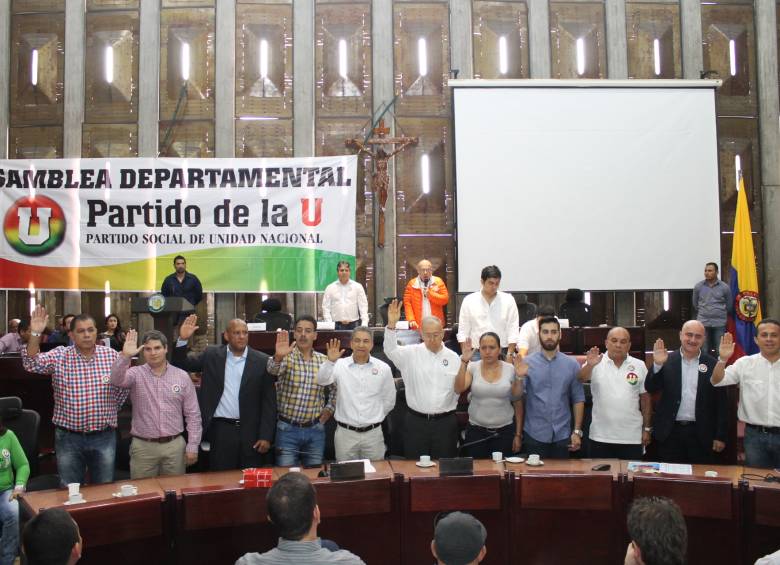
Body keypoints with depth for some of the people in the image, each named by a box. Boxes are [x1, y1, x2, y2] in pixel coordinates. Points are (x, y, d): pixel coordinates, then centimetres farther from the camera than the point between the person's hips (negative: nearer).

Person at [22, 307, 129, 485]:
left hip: (104, 437, 0)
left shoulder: (112, 356, -2)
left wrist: (108, 412, 6)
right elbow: (32, 364, -19)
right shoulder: (59, 356, -3)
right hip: (68, 437, 0)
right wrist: (35, 334, -31)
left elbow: (122, 390, 8)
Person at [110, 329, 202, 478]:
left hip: (175, 445, 1)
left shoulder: (182, 376, 1)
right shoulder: (136, 374, -1)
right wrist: (125, 356, -37)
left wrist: (192, 446, -1)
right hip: (143, 447, -1)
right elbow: (116, 380, -23)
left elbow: (192, 414, 3)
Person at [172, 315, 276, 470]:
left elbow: (269, 401, -1)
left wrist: (266, 436, -6)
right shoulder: (212, 355, 4)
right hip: (220, 430, 1)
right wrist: (182, 339, -12)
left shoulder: (261, 361, -1)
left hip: (250, 432, 0)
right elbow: (180, 364, 5)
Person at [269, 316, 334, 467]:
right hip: (287, 429, -3)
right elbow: (273, 369, -30)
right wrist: (278, 357, -50)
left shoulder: (324, 361, 3)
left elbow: (336, 388, 17)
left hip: (315, 430, 3)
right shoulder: (287, 357, -7)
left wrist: (329, 409, 7)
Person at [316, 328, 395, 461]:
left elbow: (389, 401, 10)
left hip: (373, 433, 1)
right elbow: (321, 380, -18)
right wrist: (330, 361, -31)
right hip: (345, 433, -1)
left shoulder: (383, 368, 2)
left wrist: (375, 418, 7)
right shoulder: (340, 365, -2)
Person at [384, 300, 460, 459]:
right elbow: (390, 350, -17)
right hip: (416, 421, -1)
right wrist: (391, 325, -30)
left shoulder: (453, 358, 4)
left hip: (445, 422, 1)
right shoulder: (411, 354, -1)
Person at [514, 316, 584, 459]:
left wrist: (577, 431, 0)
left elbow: (578, 399, 4)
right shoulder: (527, 363, -2)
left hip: (562, 436, 1)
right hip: (534, 436, -1)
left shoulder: (572, 365, 3)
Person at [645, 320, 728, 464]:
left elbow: (721, 403, 2)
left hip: (701, 434, 0)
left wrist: (720, 436, 0)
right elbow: (650, 388, -4)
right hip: (670, 432, 0)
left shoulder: (713, 365, 1)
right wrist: (657, 364, -20)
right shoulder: (667, 360, 1)